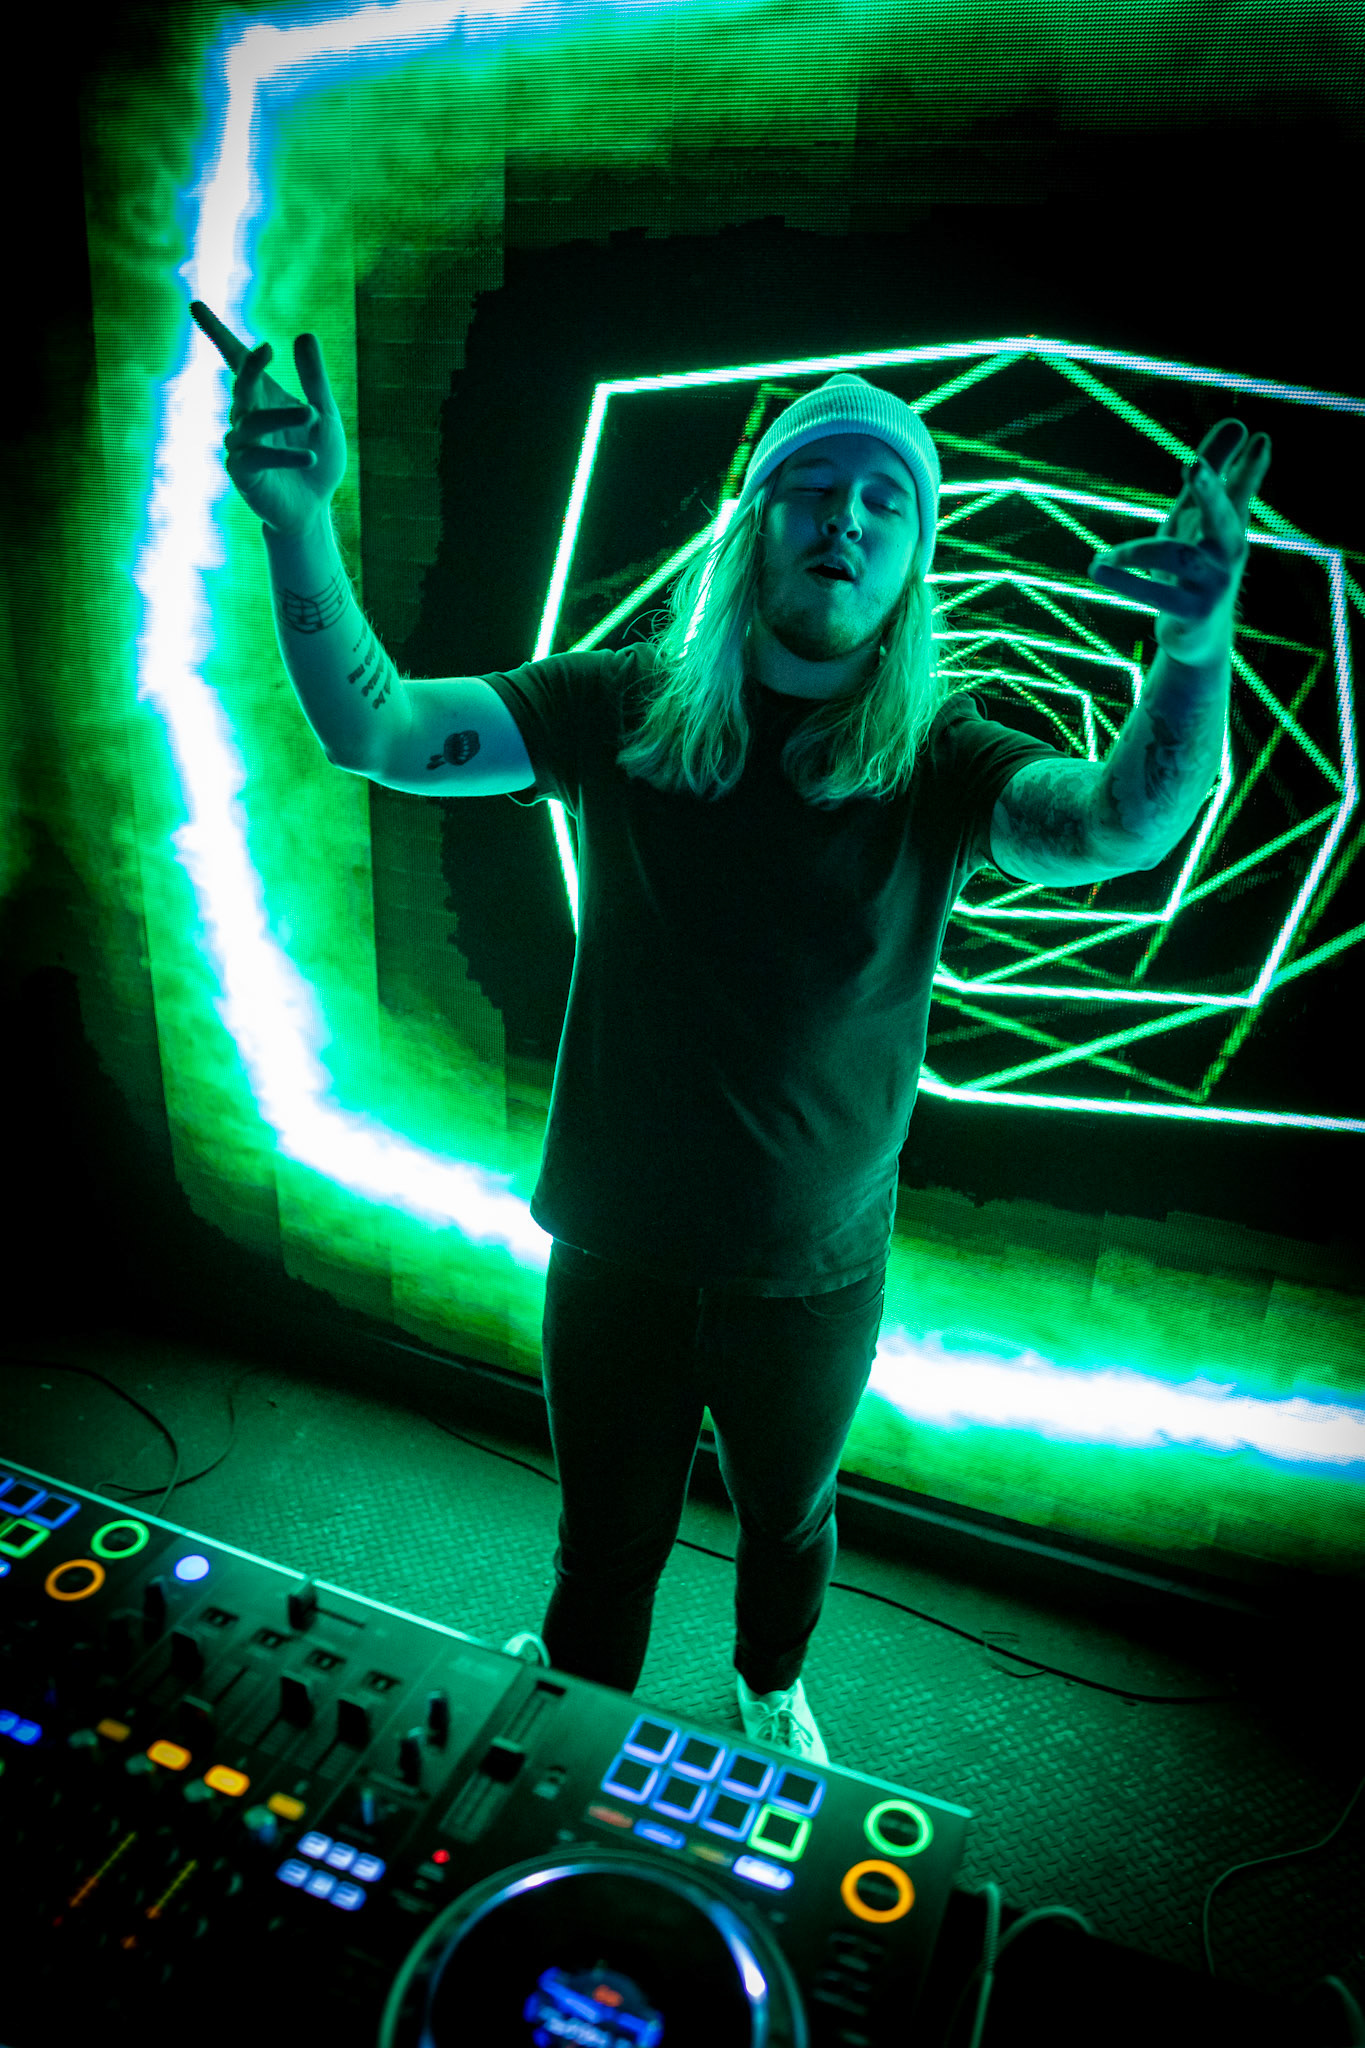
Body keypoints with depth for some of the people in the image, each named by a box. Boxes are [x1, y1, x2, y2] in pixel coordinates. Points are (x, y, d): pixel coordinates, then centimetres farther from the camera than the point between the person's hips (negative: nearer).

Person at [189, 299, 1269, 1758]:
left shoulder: (939, 758, -10)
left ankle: (768, 1688, 62)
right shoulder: (624, 706, -9)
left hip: (817, 1275, 1)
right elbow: (372, 731, -15)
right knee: (605, 1553, 21)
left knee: (788, 1522, 28)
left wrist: (1198, 644, -46)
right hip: (619, 1255, 0)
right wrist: (299, 525, -30)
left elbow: (1121, 828, -28)